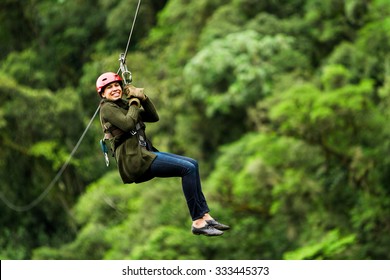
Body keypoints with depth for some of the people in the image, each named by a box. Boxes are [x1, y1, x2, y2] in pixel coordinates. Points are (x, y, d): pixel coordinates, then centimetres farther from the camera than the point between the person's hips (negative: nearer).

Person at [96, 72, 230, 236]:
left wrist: (143, 98, 2)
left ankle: (205, 216, -1)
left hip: (145, 153, 9)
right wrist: (134, 103, -6)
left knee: (193, 164, 2)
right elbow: (128, 124, -21)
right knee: (188, 169, -17)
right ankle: (198, 222, -17)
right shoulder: (107, 108, -4)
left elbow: (154, 117, 16)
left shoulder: (124, 104, 22)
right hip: (133, 160, -9)